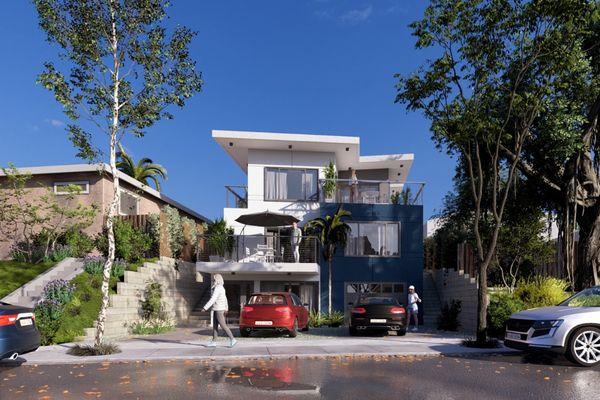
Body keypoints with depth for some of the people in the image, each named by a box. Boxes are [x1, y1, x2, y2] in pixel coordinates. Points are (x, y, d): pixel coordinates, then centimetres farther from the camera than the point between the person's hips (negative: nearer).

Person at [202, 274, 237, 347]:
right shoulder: (221, 288, 14)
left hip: (218, 310, -10)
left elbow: (212, 300, -23)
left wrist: (205, 308, -21)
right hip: (217, 310, 10)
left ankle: (232, 339, -4)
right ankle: (214, 342, 11)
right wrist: (226, 308, 26)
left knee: (223, 325, -7)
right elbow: (225, 299, 20)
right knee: (215, 326, 9)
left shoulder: (218, 288, -18)